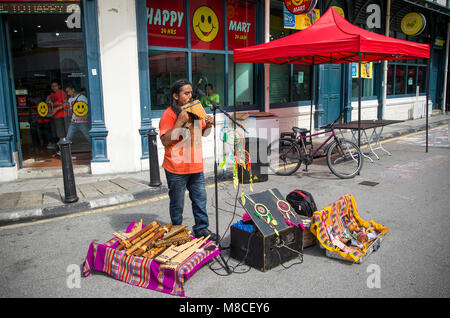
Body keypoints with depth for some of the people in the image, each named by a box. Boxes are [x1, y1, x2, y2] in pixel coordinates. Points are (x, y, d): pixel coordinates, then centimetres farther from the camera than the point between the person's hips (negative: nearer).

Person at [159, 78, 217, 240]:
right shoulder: (168, 115, -11)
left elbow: (203, 133, 22)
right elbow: (165, 141, -19)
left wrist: (208, 125, -1)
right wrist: (180, 122, -24)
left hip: (196, 166, 6)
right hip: (176, 168, -6)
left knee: (200, 198, 12)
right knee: (177, 203, 6)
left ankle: (201, 228, 26)